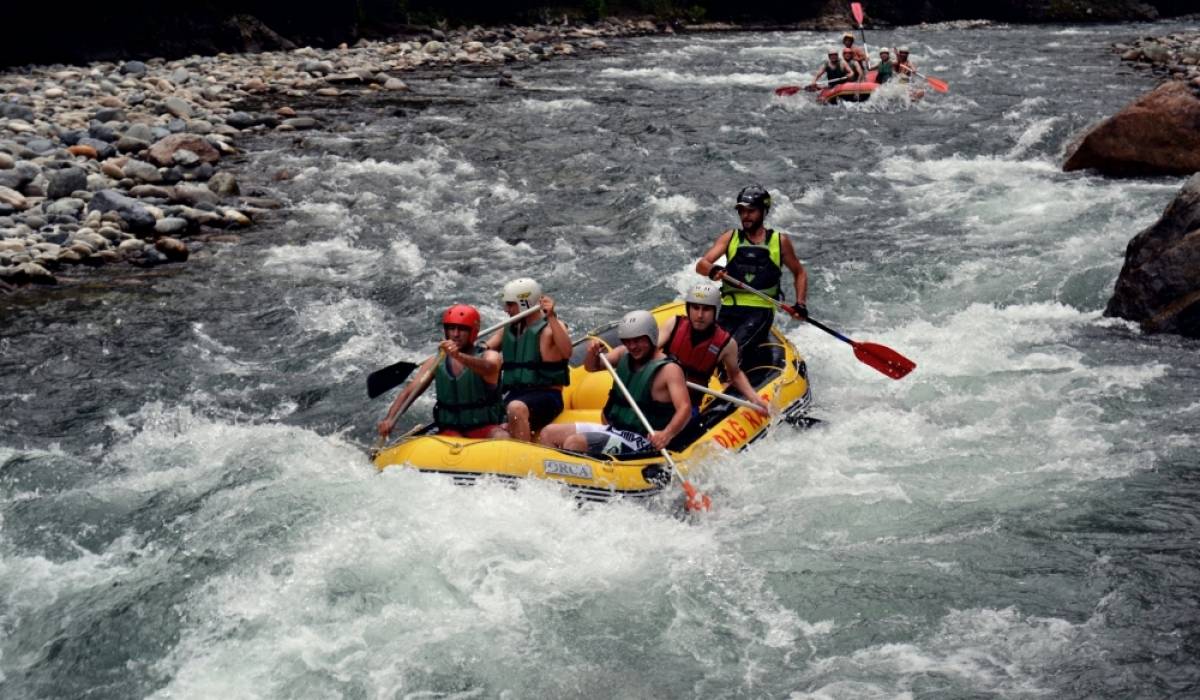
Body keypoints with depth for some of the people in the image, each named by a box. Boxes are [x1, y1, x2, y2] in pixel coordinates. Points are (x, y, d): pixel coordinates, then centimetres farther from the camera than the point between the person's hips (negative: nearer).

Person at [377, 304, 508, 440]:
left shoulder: (489, 356, -2)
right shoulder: (436, 362, 7)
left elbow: (487, 368, -28)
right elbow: (408, 392, -1)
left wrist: (459, 356, -47)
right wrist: (390, 419, -20)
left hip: (485, 428, -2)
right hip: (450, 429, 2)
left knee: (503, 439, -32)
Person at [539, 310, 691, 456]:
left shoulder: (669, 370, -14)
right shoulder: (623, 354, 9)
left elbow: (685, 408, -25)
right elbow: (591, 367, 20)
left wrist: (667, 434, -44)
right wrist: (592, 354, -6)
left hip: (639, 442, -9)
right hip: (612, 428, 9)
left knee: (574, 443, -27)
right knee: (549, 433, 3)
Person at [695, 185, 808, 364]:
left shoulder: (779, 241, 10)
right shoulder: (730, 237, 13)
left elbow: (800, 273, 22)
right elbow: (701, 264, 0)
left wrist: (800, 304, 6)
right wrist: (712, 270, -25)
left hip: (761, 310, -3)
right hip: (729, 308, 3)